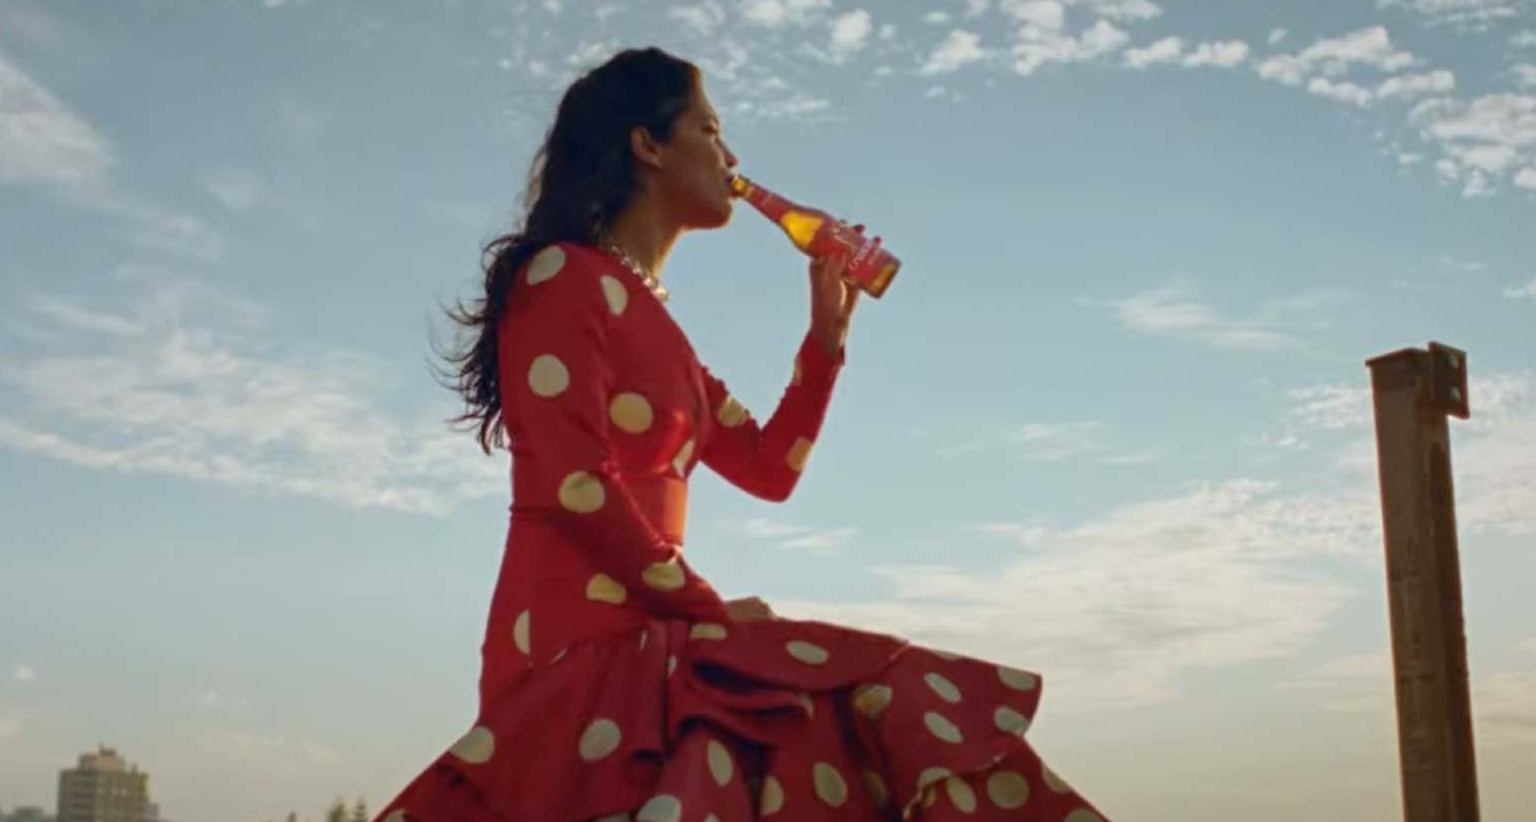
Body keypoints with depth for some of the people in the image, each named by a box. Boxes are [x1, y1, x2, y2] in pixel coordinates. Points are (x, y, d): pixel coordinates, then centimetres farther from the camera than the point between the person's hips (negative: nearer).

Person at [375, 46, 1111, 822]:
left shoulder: (650, 318, 23)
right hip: (579, 644, -9)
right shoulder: (565, 275, -4)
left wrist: (827, 329, 18)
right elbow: (572, 484, -16)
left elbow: (770, 468, 22)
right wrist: (706, 606, -10)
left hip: (630, 636, 9)